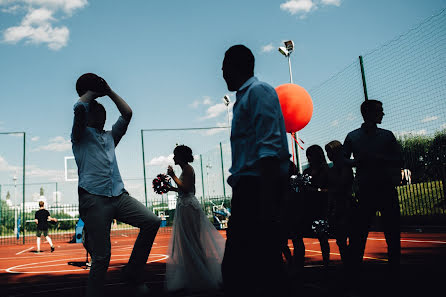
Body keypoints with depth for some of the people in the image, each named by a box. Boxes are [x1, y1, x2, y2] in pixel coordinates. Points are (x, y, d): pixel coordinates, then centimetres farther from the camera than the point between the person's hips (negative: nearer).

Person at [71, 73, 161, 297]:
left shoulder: (110, 136, 29)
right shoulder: (81, 135, 13)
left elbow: (127, 113, 22)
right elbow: (79, 107, -4)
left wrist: (109, 91, 24)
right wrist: (92, 92, 14)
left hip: (119, 195, 5)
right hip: (93, 198, -5)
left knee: (151, 222, -15)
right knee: (101, 257, -8)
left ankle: (132, 273, -2)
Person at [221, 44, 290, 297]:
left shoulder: (258, 91, -5)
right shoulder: (244, 97, 24)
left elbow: (269, 146, -17)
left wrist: (266, 198, -24)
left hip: (259, 184, -10)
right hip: (248, 185, 10)